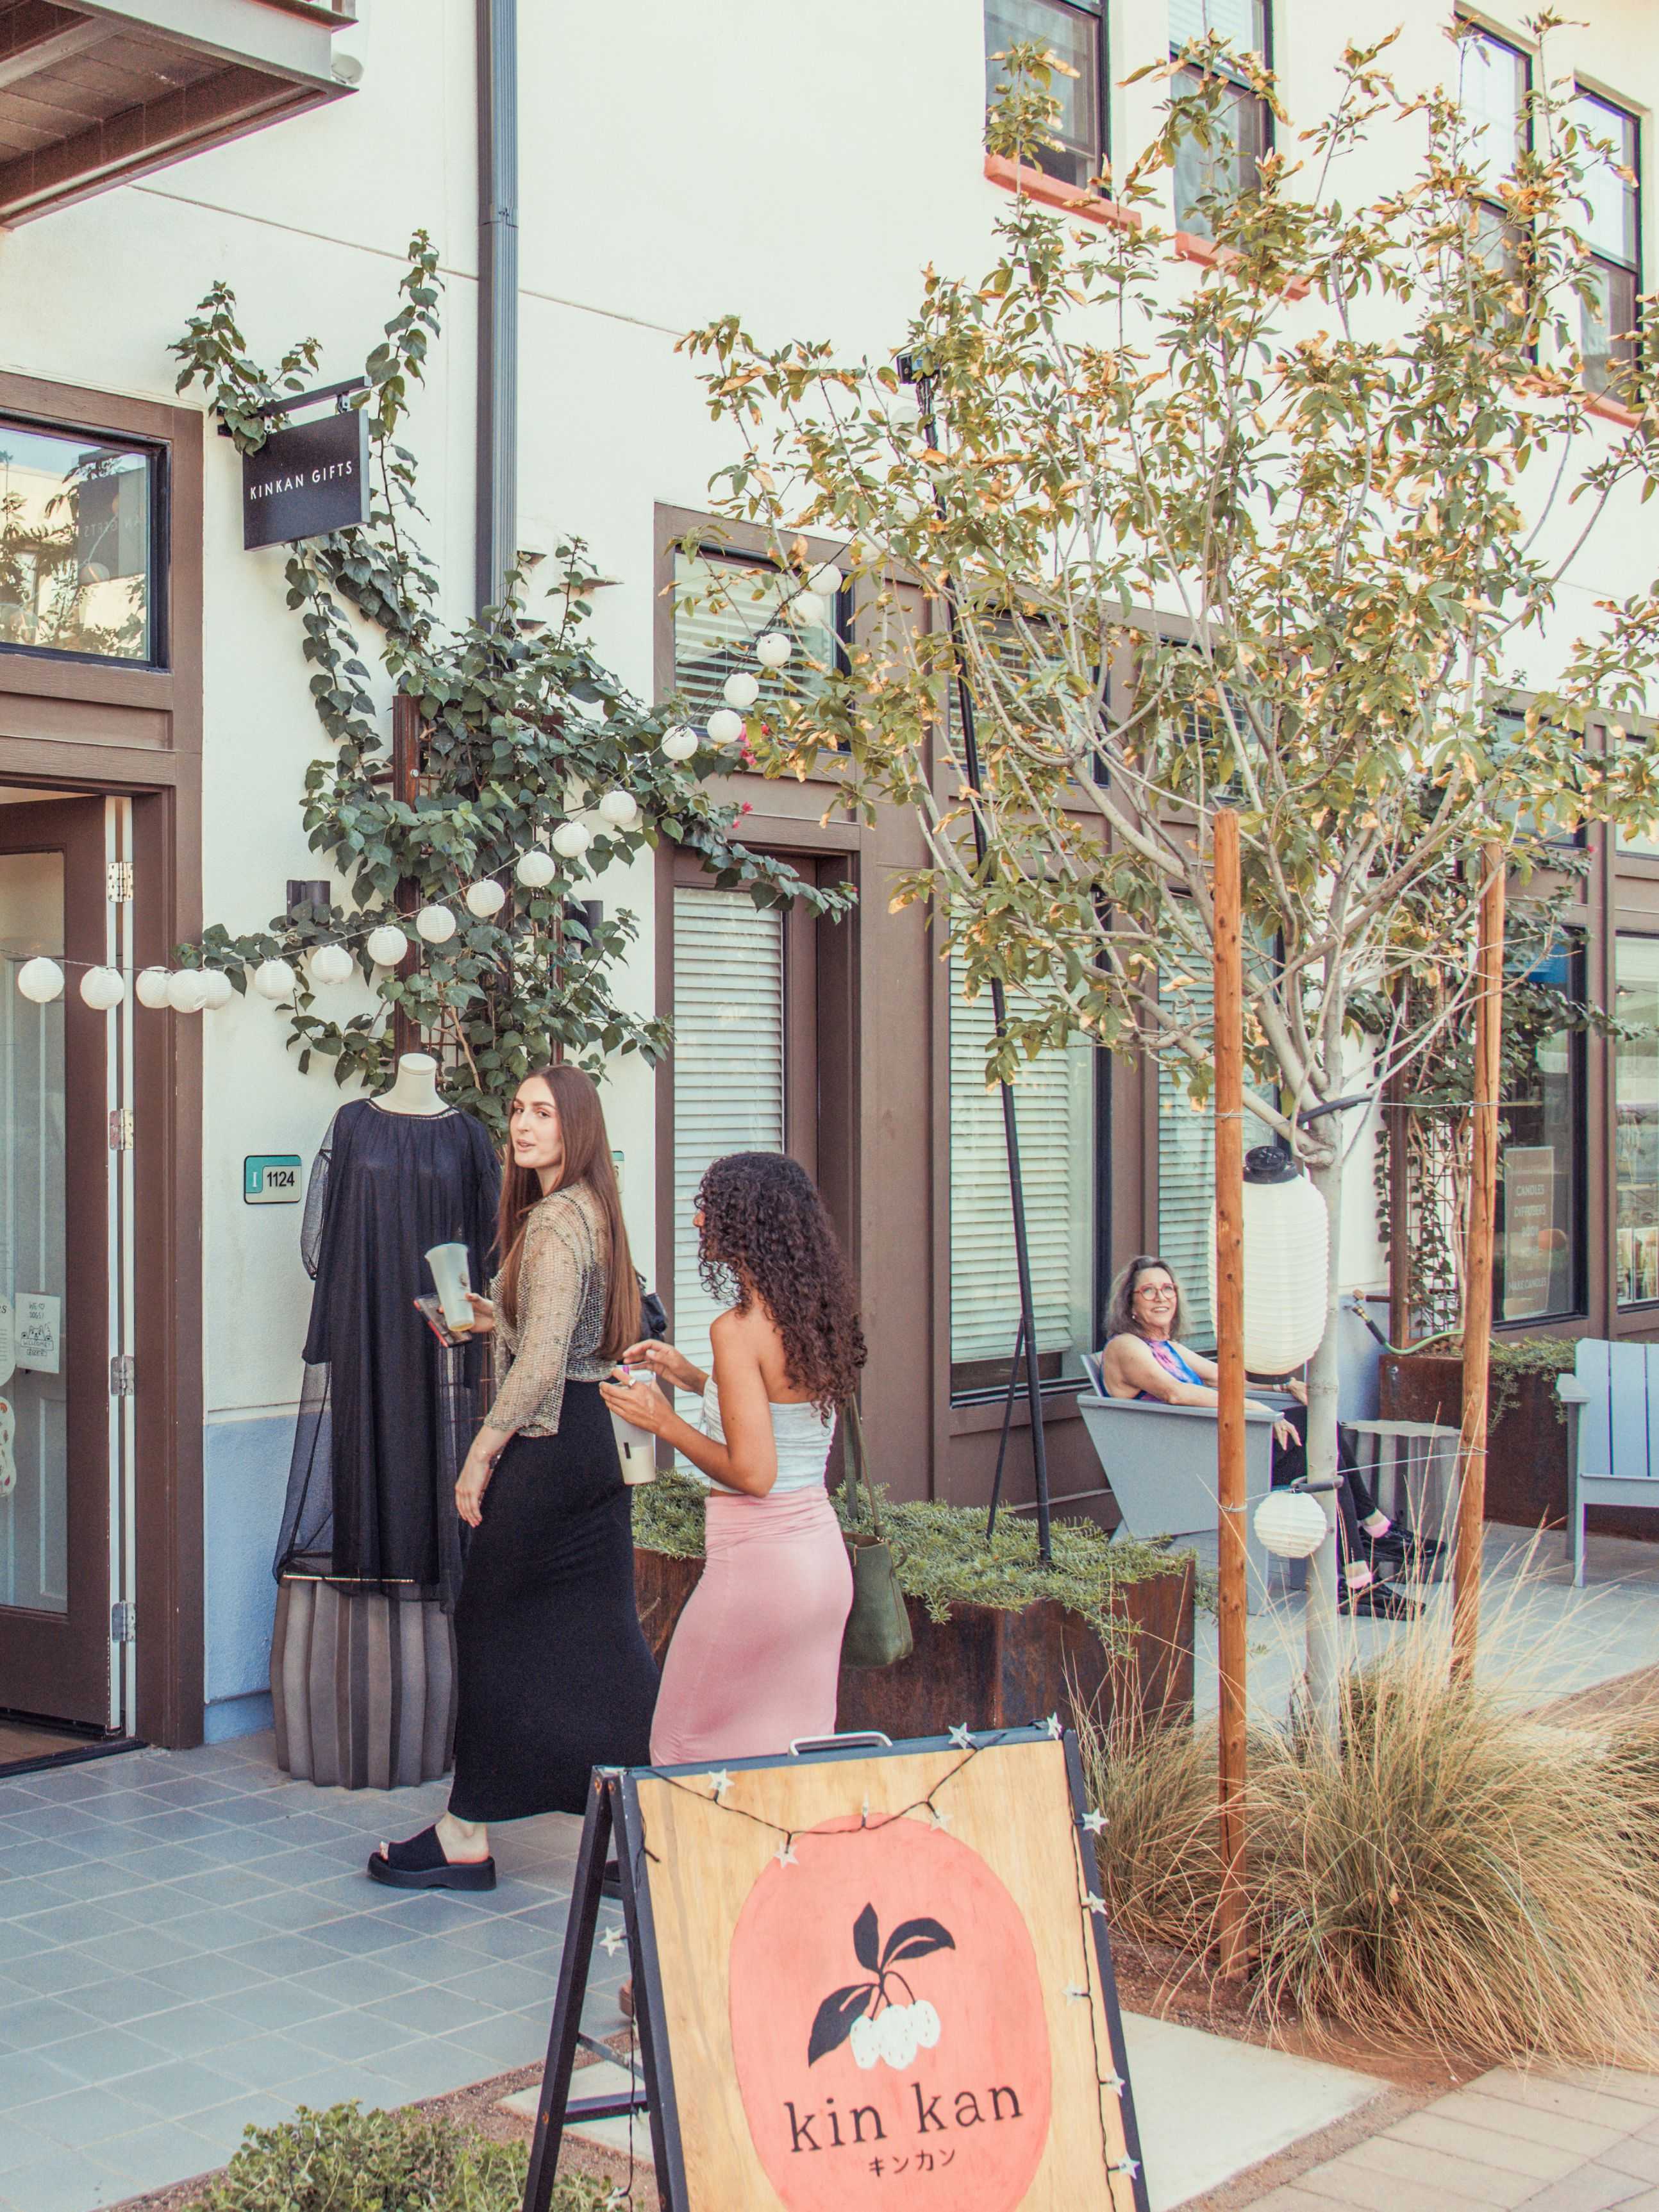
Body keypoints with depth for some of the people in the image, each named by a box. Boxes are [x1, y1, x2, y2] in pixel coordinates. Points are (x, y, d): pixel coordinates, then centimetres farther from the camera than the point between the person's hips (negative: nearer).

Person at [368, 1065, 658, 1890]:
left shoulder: (553, 1221, -16)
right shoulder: (588, 1211, 14)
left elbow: (542, 1360, -22)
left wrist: (482, 1453, -17)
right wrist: (489, 1318, 17)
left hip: (546, 1443, -10)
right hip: (596, 1441, 10)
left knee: (492, 1626, 1)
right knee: (596, 1630, 11)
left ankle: (465, 1836, 11)